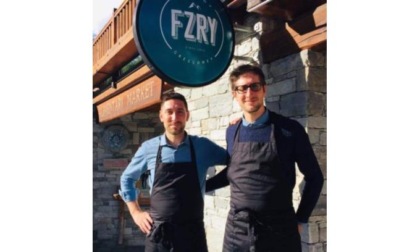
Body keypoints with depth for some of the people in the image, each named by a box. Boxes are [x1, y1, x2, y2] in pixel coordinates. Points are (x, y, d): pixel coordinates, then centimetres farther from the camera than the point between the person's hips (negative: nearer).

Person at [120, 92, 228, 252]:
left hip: (192, 231, 0)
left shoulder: (203, 146, -1)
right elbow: (127, 178, 14)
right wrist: (136, 212, 8)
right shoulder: (149, 148, 0)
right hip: (158, 232, 0)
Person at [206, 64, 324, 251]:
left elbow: (314, 177, 2)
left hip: (279, 230, -2)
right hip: (237, 230, 3)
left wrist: (300, 219, 2)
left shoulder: (290, 129, -7)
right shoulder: (232, 132, 4)